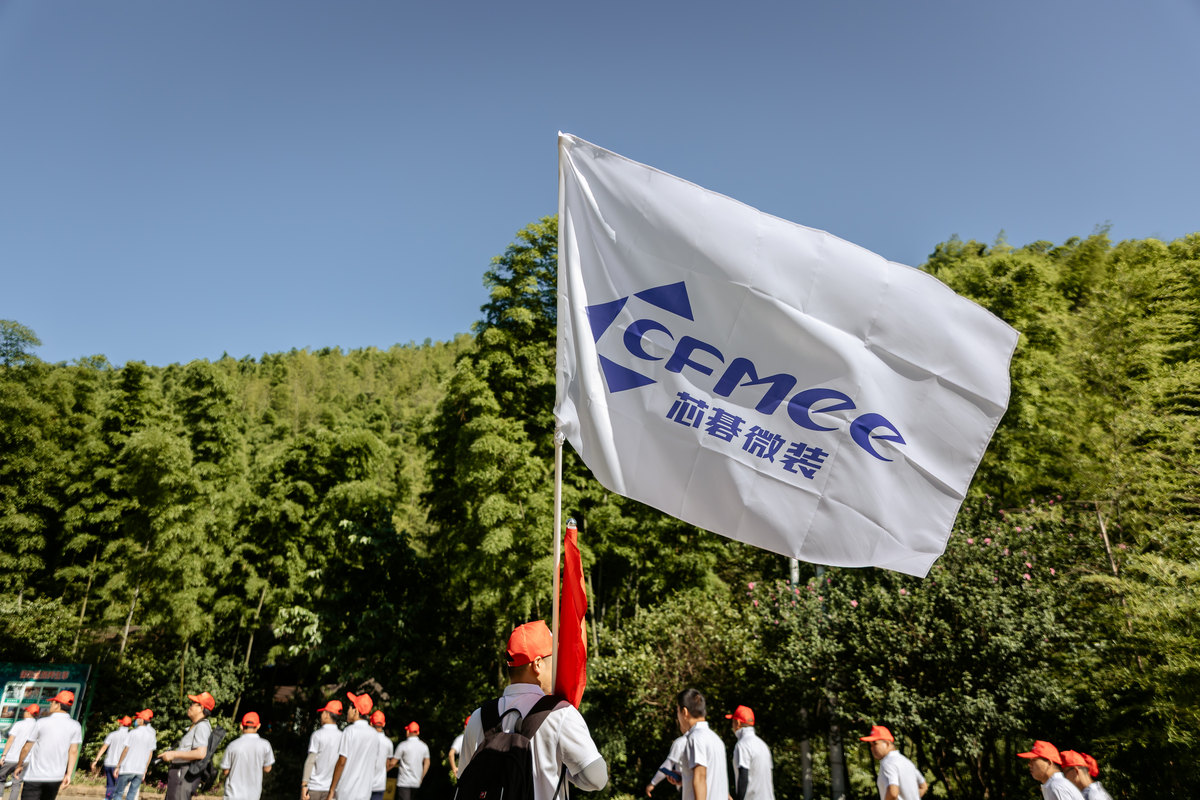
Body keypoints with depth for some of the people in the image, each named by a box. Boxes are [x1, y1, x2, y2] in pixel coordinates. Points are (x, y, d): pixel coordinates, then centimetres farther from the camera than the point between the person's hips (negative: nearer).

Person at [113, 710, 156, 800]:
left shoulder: (133, 733, -6)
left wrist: (118, 766, 1)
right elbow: (150, 754, 10)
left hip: (127, 768, -4)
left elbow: (125, 750, -8)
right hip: (140, 770, 4)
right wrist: (145, 771, 16)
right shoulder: (152, 735, 8)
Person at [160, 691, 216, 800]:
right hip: (179, 773, 11)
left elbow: (200, 753, -26)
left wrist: (174, 754, -18)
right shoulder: (196, 726, 20)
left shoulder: (202, 726, -14)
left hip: (184, 775, -11)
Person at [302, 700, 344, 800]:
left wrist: (304, 784, -11)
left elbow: (310, 761, -14)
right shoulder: (342, 736, 3)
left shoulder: (318, 734, -9)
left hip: (314, 787, -4)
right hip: (331, 788, 4)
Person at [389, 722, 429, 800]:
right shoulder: (424, 746, 5)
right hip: (416, 782, 5)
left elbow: (392, 763, -7)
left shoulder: (403, 745, -9)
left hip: (403, 782, -5)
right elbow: (427, 764, 10)